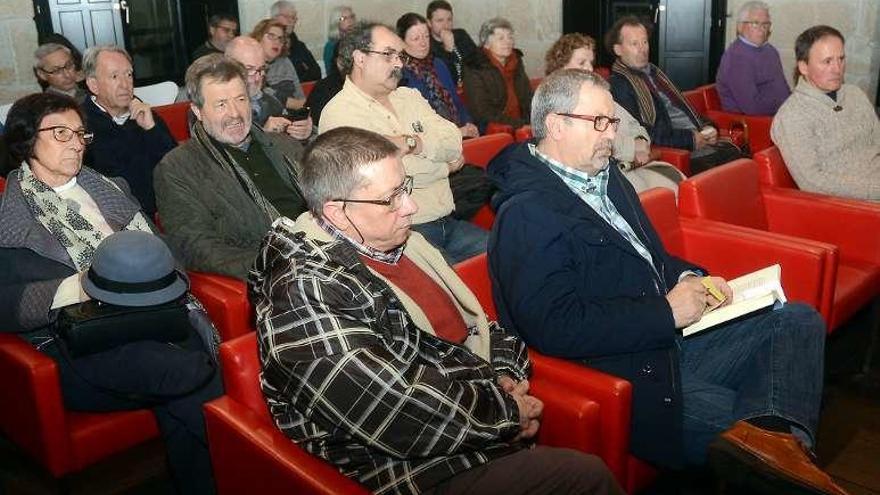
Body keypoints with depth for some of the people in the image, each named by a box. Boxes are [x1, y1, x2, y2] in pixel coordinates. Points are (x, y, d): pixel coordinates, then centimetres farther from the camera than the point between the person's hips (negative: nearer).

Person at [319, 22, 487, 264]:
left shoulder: (409, 97, 17)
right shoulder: (340, 112, -6)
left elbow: (453, 142, 3)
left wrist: (411, 142, -15)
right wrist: (446, 166, -1)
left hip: (446, 222, 7)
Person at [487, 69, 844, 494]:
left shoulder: (606, 177, 16)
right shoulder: (527, 212, -15)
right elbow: (555, 328, -24)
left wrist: (690, 278, 5)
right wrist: (666, 312, -17)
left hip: (668, 344, 10)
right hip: (624, 379, -10)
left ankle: (769, 433, -27)